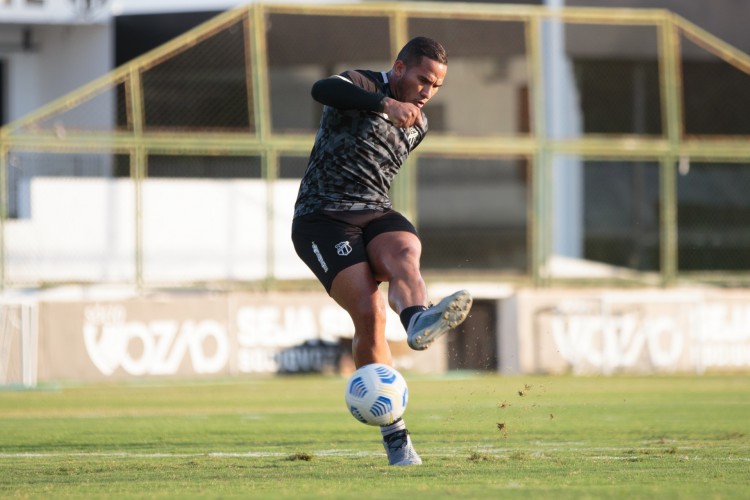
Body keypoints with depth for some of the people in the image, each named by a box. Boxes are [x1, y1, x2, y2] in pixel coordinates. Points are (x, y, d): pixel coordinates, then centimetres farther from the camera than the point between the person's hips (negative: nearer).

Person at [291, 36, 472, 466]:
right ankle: (395, 436, -20)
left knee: (405, 252, -32)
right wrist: (385, 103, -42)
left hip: (375, 214, 5)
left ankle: (420, 322, -68)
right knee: (369, 314, -23)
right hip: (323, 219, -5)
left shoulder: (418, 126, 17)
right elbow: (322, 90, -30)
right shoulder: (363, 85, -6)